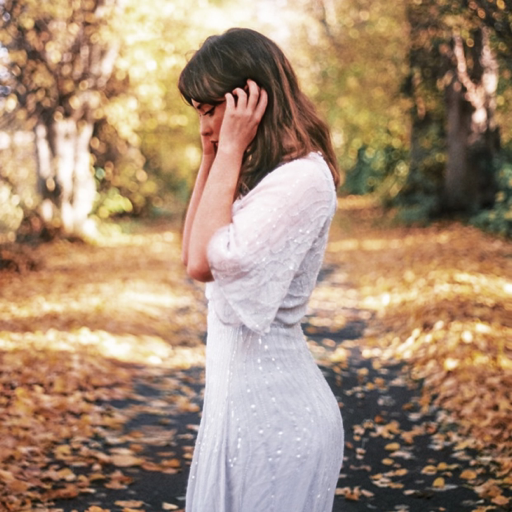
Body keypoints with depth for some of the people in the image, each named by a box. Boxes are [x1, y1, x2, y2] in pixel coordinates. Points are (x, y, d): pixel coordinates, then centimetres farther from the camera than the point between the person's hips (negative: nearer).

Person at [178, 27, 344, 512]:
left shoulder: (304, 177, -18)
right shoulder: (264, 174, 12)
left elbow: (207, 261, -22)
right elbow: (193, 257, 12)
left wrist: (232, 149, -16)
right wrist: (211, 158, 7)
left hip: (272, 403, -9)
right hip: (241, 390, 10)